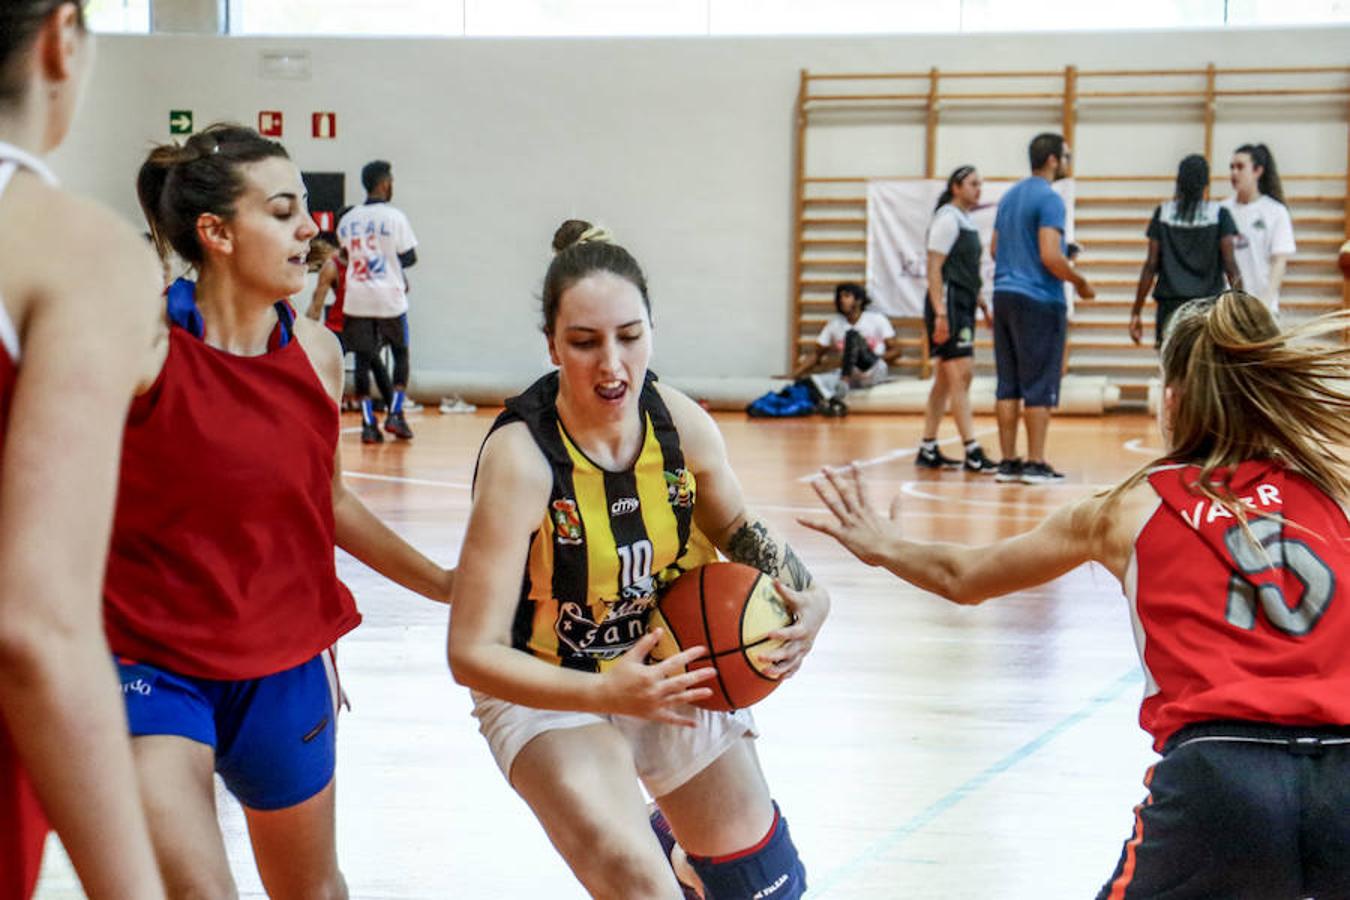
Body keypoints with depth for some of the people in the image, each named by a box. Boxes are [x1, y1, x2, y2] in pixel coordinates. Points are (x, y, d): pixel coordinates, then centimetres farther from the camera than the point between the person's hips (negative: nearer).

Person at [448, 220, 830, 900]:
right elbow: (472, 653, -29)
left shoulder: (679, 422, -15)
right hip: (548, 691, -5)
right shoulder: (521, 456, -30)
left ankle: (678, 842, 51)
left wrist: (806, 593, -12)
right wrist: (608, 693, -40)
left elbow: (737, 529, 7)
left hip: (666, 670, 5)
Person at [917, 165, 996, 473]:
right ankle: (972, 453, -14)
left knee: (945, 381, 11)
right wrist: (940, 314, -22)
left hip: (963, 308, 10)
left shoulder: (966, 221, 17)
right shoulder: (947, 219, -10)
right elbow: (934, 269, -16)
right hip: (949, 306, -10)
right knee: (961, 375, -12)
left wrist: (983, 306, 21)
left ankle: (928, 450, 16)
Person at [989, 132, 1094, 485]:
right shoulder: (1049, 199, -12)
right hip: (1039, 300, -8)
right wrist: (1081, 282, -6)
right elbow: (1050, 256, -19)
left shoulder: (1010, 196, 15)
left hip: (1005, 294, 8)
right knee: (1039, 387, -3)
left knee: (1008, 385, 8)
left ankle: (1008, 462, 10)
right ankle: (1035, 463, -2)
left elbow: (994, 249, 19)